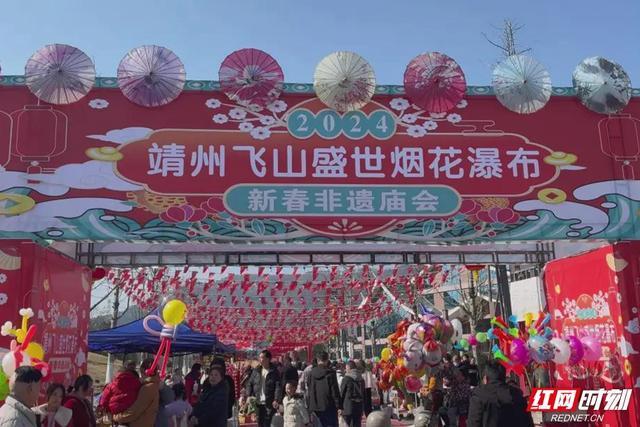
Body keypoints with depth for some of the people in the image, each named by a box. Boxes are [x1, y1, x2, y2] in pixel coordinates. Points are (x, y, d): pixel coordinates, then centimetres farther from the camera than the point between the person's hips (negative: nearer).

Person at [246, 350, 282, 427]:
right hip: (258, 403, 4)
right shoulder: (256, 371, 9)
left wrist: (277, 400, -21)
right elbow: (249, 384, 13)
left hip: (270, 403, -4)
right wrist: (249, 396, -1)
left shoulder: (274, 371, -4)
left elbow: (278, 387, -10)